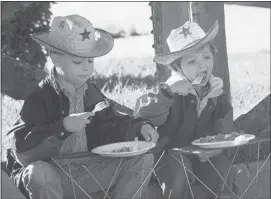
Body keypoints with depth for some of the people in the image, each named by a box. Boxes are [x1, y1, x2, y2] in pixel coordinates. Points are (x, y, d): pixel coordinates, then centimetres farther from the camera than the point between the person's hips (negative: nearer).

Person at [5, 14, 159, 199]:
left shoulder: (90, 91, 4)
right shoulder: (40, 97, -15)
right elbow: (22, 150, -23)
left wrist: (140, 126, -13)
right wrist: (63, 127, -31)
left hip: (87, 169, 5)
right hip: (50, 172, -5)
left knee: (143, 158, -5)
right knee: (38, 173, -41)